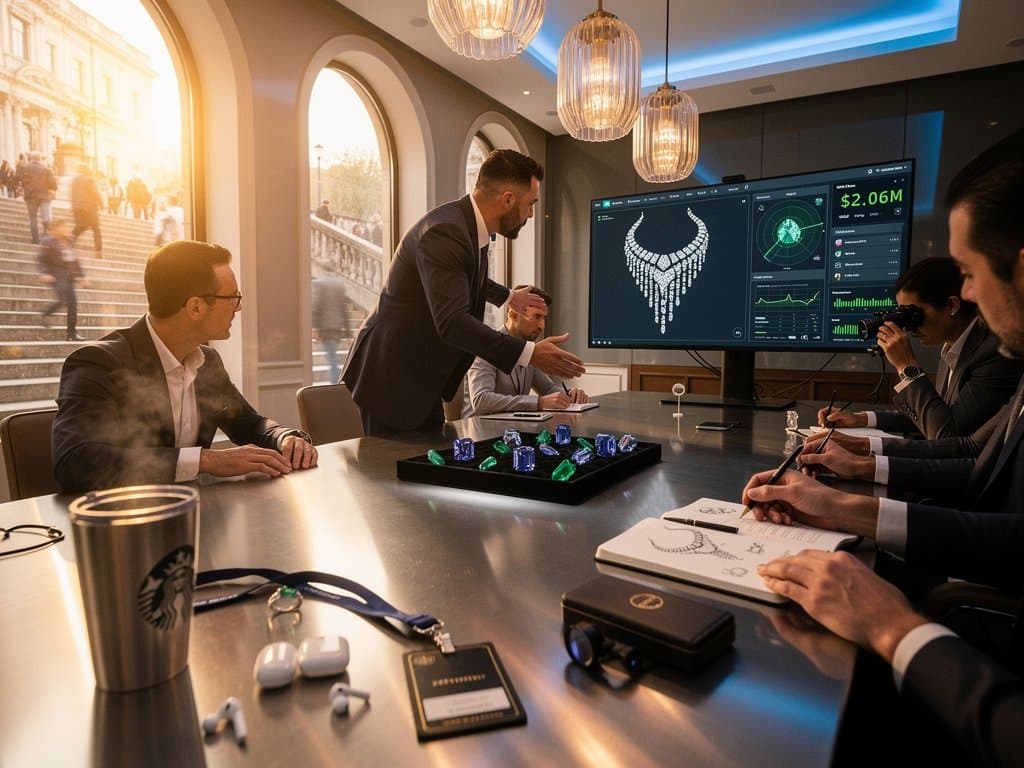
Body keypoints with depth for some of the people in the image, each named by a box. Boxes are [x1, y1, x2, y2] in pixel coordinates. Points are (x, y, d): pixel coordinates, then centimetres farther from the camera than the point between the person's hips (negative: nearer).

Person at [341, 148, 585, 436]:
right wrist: (528, 353, -34)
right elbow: (452, 322, -33)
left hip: (421, 380, 9)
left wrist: (508, 296, 43)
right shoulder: (445, 231, -23)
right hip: (390, 379, -9)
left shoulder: (470, 226, 7)